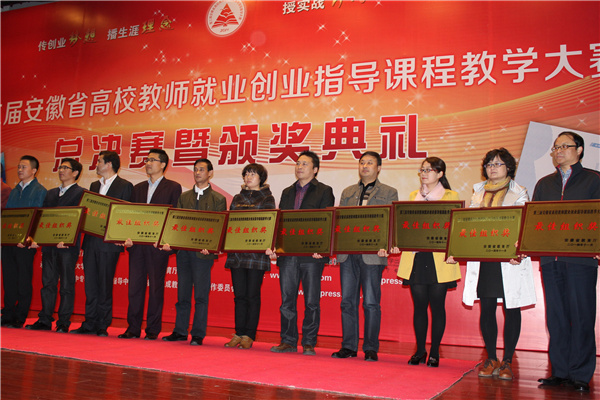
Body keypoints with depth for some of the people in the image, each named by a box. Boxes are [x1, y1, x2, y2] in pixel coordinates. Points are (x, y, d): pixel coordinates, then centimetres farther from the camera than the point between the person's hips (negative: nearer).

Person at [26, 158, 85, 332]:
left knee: (66, 285, -1)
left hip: (68, 246, -6)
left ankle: (63, 323, 5)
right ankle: (45, 320, 16)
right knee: (47, 283, 9)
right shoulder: (51, 193, 20)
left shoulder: (81, 193, -2)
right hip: (48, 245, 7)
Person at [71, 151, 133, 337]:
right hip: (90, 241, 7)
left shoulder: (125, 186, -2)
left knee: (104, 286, -1)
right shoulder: (94, 186, 19)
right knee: (90, 285, 8)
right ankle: (89, 324, 16)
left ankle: (102, 326, 7)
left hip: (109, 242, -6)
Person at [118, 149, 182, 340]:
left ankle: (153, 329, 9)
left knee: (156, 287, 1)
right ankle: (133, 328, 15)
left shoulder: (173, 187, 2)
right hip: (137, 244, 5)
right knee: (135, 286, 6)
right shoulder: (138, 188, 18)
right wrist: (128, 237, -1)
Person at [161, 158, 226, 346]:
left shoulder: (218, 199, 2)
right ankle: (180, 331, 19)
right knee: (182, 294, 10)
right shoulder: (184, 197, 15)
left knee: (201, 296, 0)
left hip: (203, 253, -4)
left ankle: (198, 334, 7)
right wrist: (169, 241, -6)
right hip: (183, 251, 4)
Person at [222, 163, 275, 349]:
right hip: (236, 252, 4)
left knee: (253, 295, 0)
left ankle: (249, 336, 7)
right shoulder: (237, 199, 18)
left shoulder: (267, 198, 4)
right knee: (239, 295, 7)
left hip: (257, 253, -4)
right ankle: (239, 334, 14)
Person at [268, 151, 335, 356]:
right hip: (287, 253, 5)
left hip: (312, 254, -5)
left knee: (312, 302, 2)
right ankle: (288, 341, 18)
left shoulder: (324, 191, 2)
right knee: (287, 300, 8)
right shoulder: (287, 192, 18)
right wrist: (273, 246, 1)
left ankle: (309, 343, 12)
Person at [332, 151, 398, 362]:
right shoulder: (347, 193, 19)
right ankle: (348, 346, 15)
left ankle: (371, 348, 8)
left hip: (372, 255, -4)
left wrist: (385, 246, -17)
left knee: (371, 303, -2)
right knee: (348, 302, 7)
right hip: (347, 254, 4)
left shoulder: (389, 193, 7)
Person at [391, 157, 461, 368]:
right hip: (416, 258, 3)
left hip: (439, 259, -3)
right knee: (419, 305, 5)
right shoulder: (414, 196, 16)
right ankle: (420, 350, 17)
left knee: (437, 305, 2)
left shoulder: (451, 196, 6)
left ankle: (434, 352, 13)